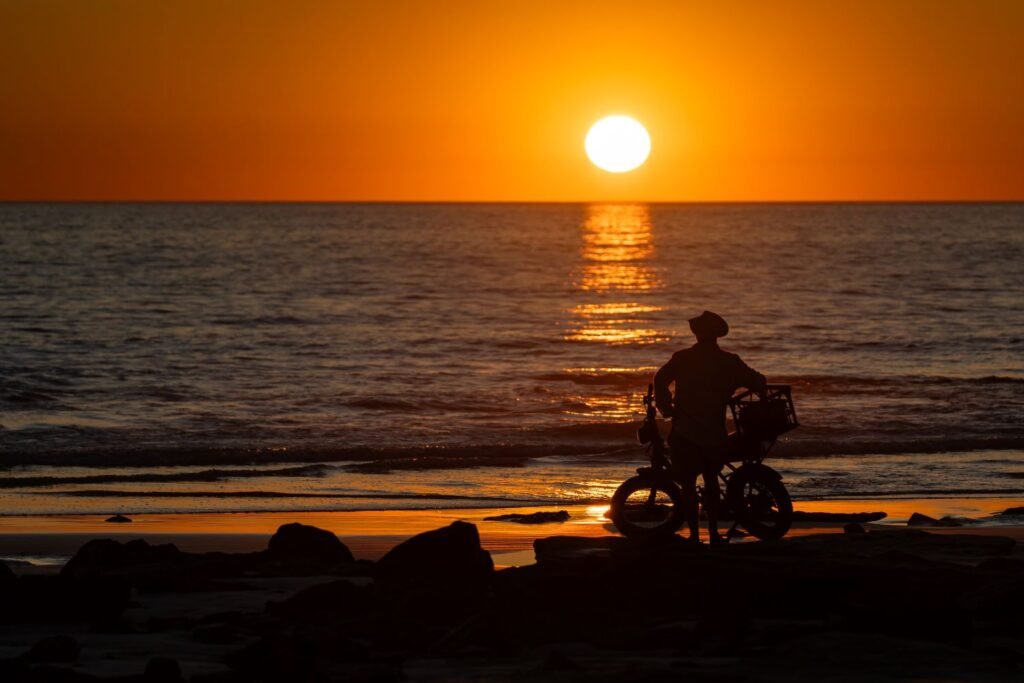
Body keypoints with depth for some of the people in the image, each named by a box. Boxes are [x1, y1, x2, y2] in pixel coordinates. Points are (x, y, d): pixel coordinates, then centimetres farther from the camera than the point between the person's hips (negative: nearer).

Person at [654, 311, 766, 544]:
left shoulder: (682, 359, -1)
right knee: (711, 479, 18)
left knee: (689, 483, 5)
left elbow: (661, 380, -12)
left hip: (684, 431, -2)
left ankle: (694, 534, 0)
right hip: (714, 432, 2)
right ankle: (713, 533, 16)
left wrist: (666, 409, -1)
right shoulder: (729, 362, 1)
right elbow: (759, 382, 3)